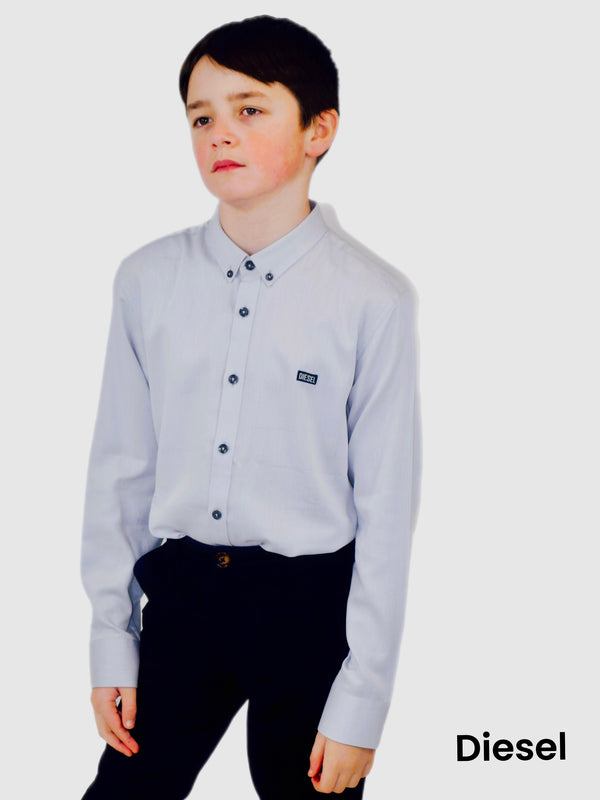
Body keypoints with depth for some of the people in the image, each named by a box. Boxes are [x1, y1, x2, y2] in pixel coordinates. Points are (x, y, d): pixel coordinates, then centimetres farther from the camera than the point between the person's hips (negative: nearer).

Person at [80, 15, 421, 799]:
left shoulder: (373, 300, -12)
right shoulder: (147, 280, -1)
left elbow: (386, 508, -10)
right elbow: (120, 469, 4)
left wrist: (361, 703, -8)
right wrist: (112, 642, 5)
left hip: (310, 605, -2)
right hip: (181, 590, 3)